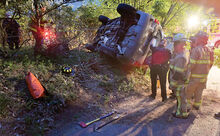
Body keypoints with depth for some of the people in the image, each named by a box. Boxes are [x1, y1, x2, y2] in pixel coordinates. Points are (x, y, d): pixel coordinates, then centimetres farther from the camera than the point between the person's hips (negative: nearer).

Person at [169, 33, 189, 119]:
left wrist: (172, 84, -20)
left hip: (179, 83, -9)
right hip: (181, 81, 9)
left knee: (181, 98, 8)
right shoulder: (184, 52, 3)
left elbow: (178, 74, -28)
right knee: (180, 98, 23)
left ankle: (183, 114, 25)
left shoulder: (181, 57, -29)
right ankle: (179, 111, 39)